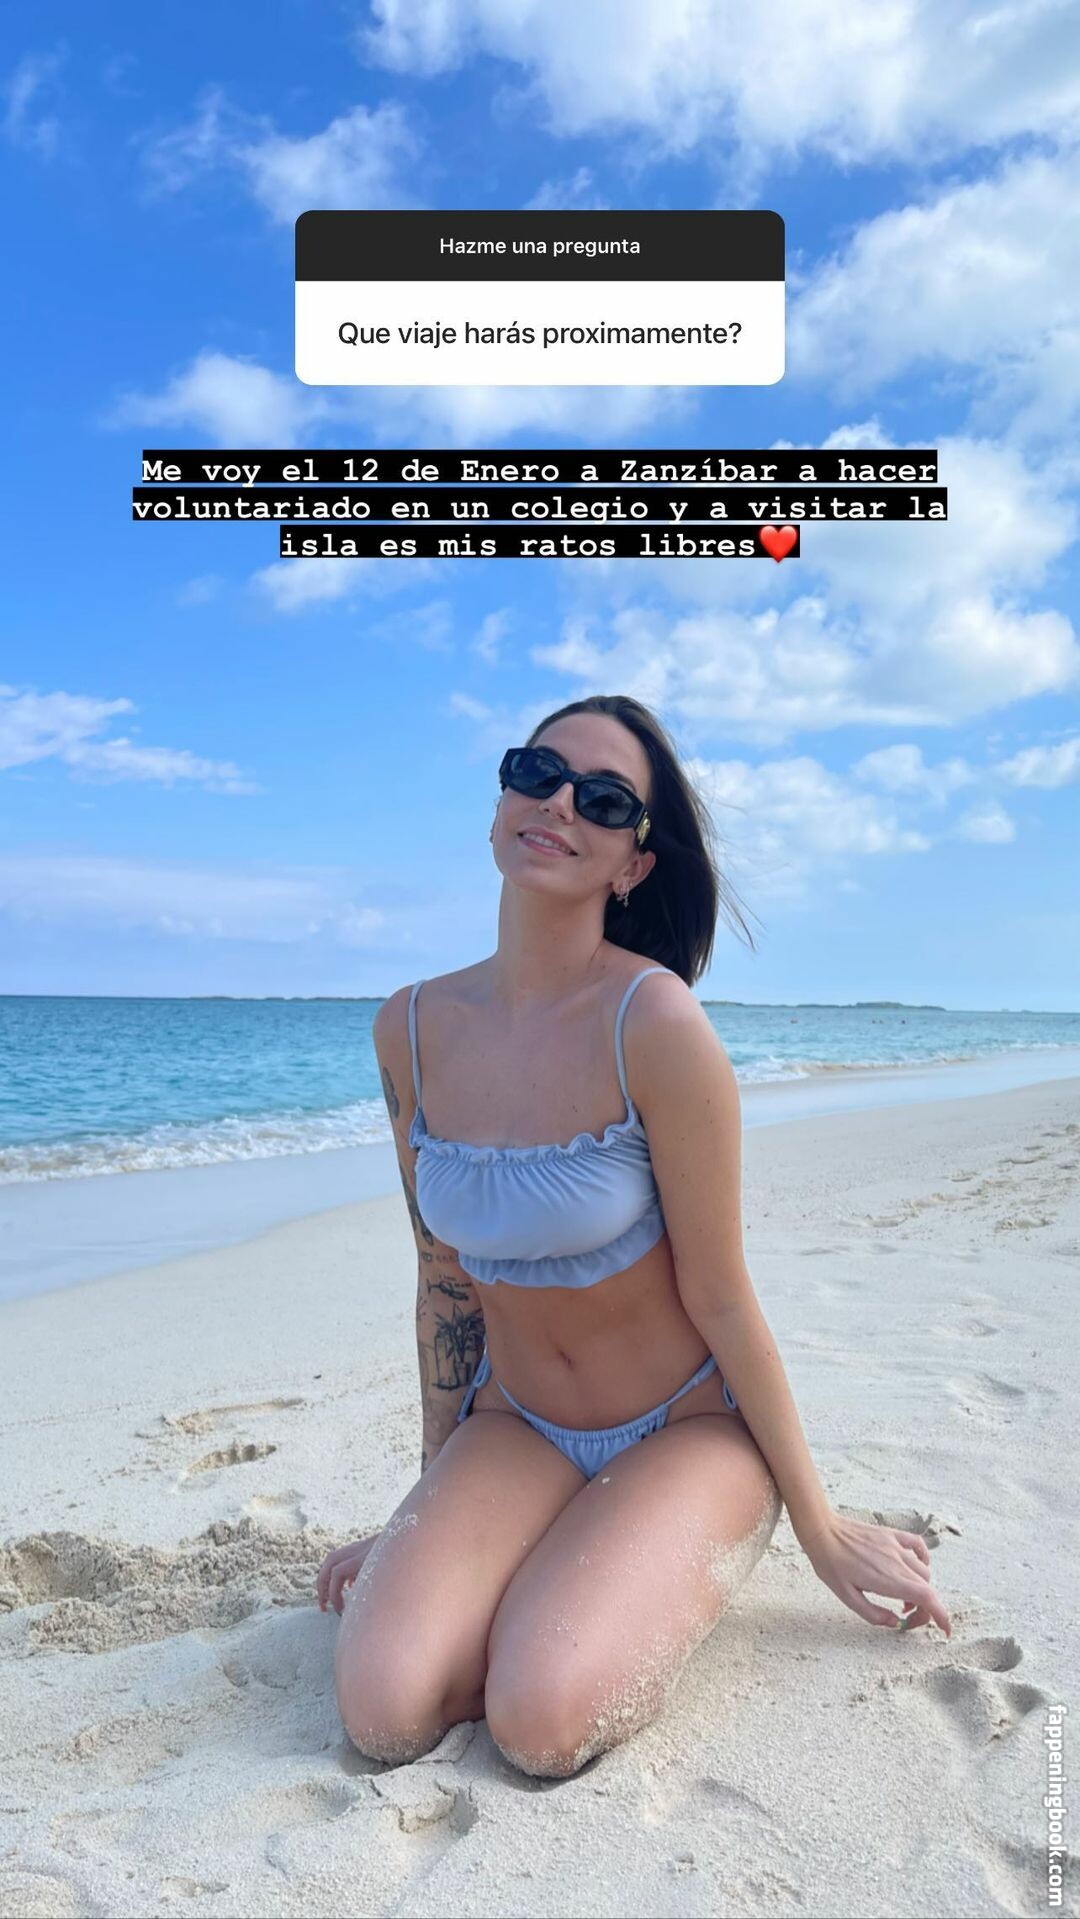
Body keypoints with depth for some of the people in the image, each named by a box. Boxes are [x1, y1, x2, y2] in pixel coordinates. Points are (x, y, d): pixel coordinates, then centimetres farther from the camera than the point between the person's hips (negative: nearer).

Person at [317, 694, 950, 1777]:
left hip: (686, 1431, -3)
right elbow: (447, 1279, 3)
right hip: (514, 1429, 4)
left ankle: (665, 1576, 8)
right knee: (385, 1712, -17)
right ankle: (541, 1577, 13)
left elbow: (720, 1298, -14)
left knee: (543, 1723, -23)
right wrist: (432, 1513, 11)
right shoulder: (412, 1029, -7)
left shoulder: (652, 1023, -23)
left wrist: (821, 1530, -3)